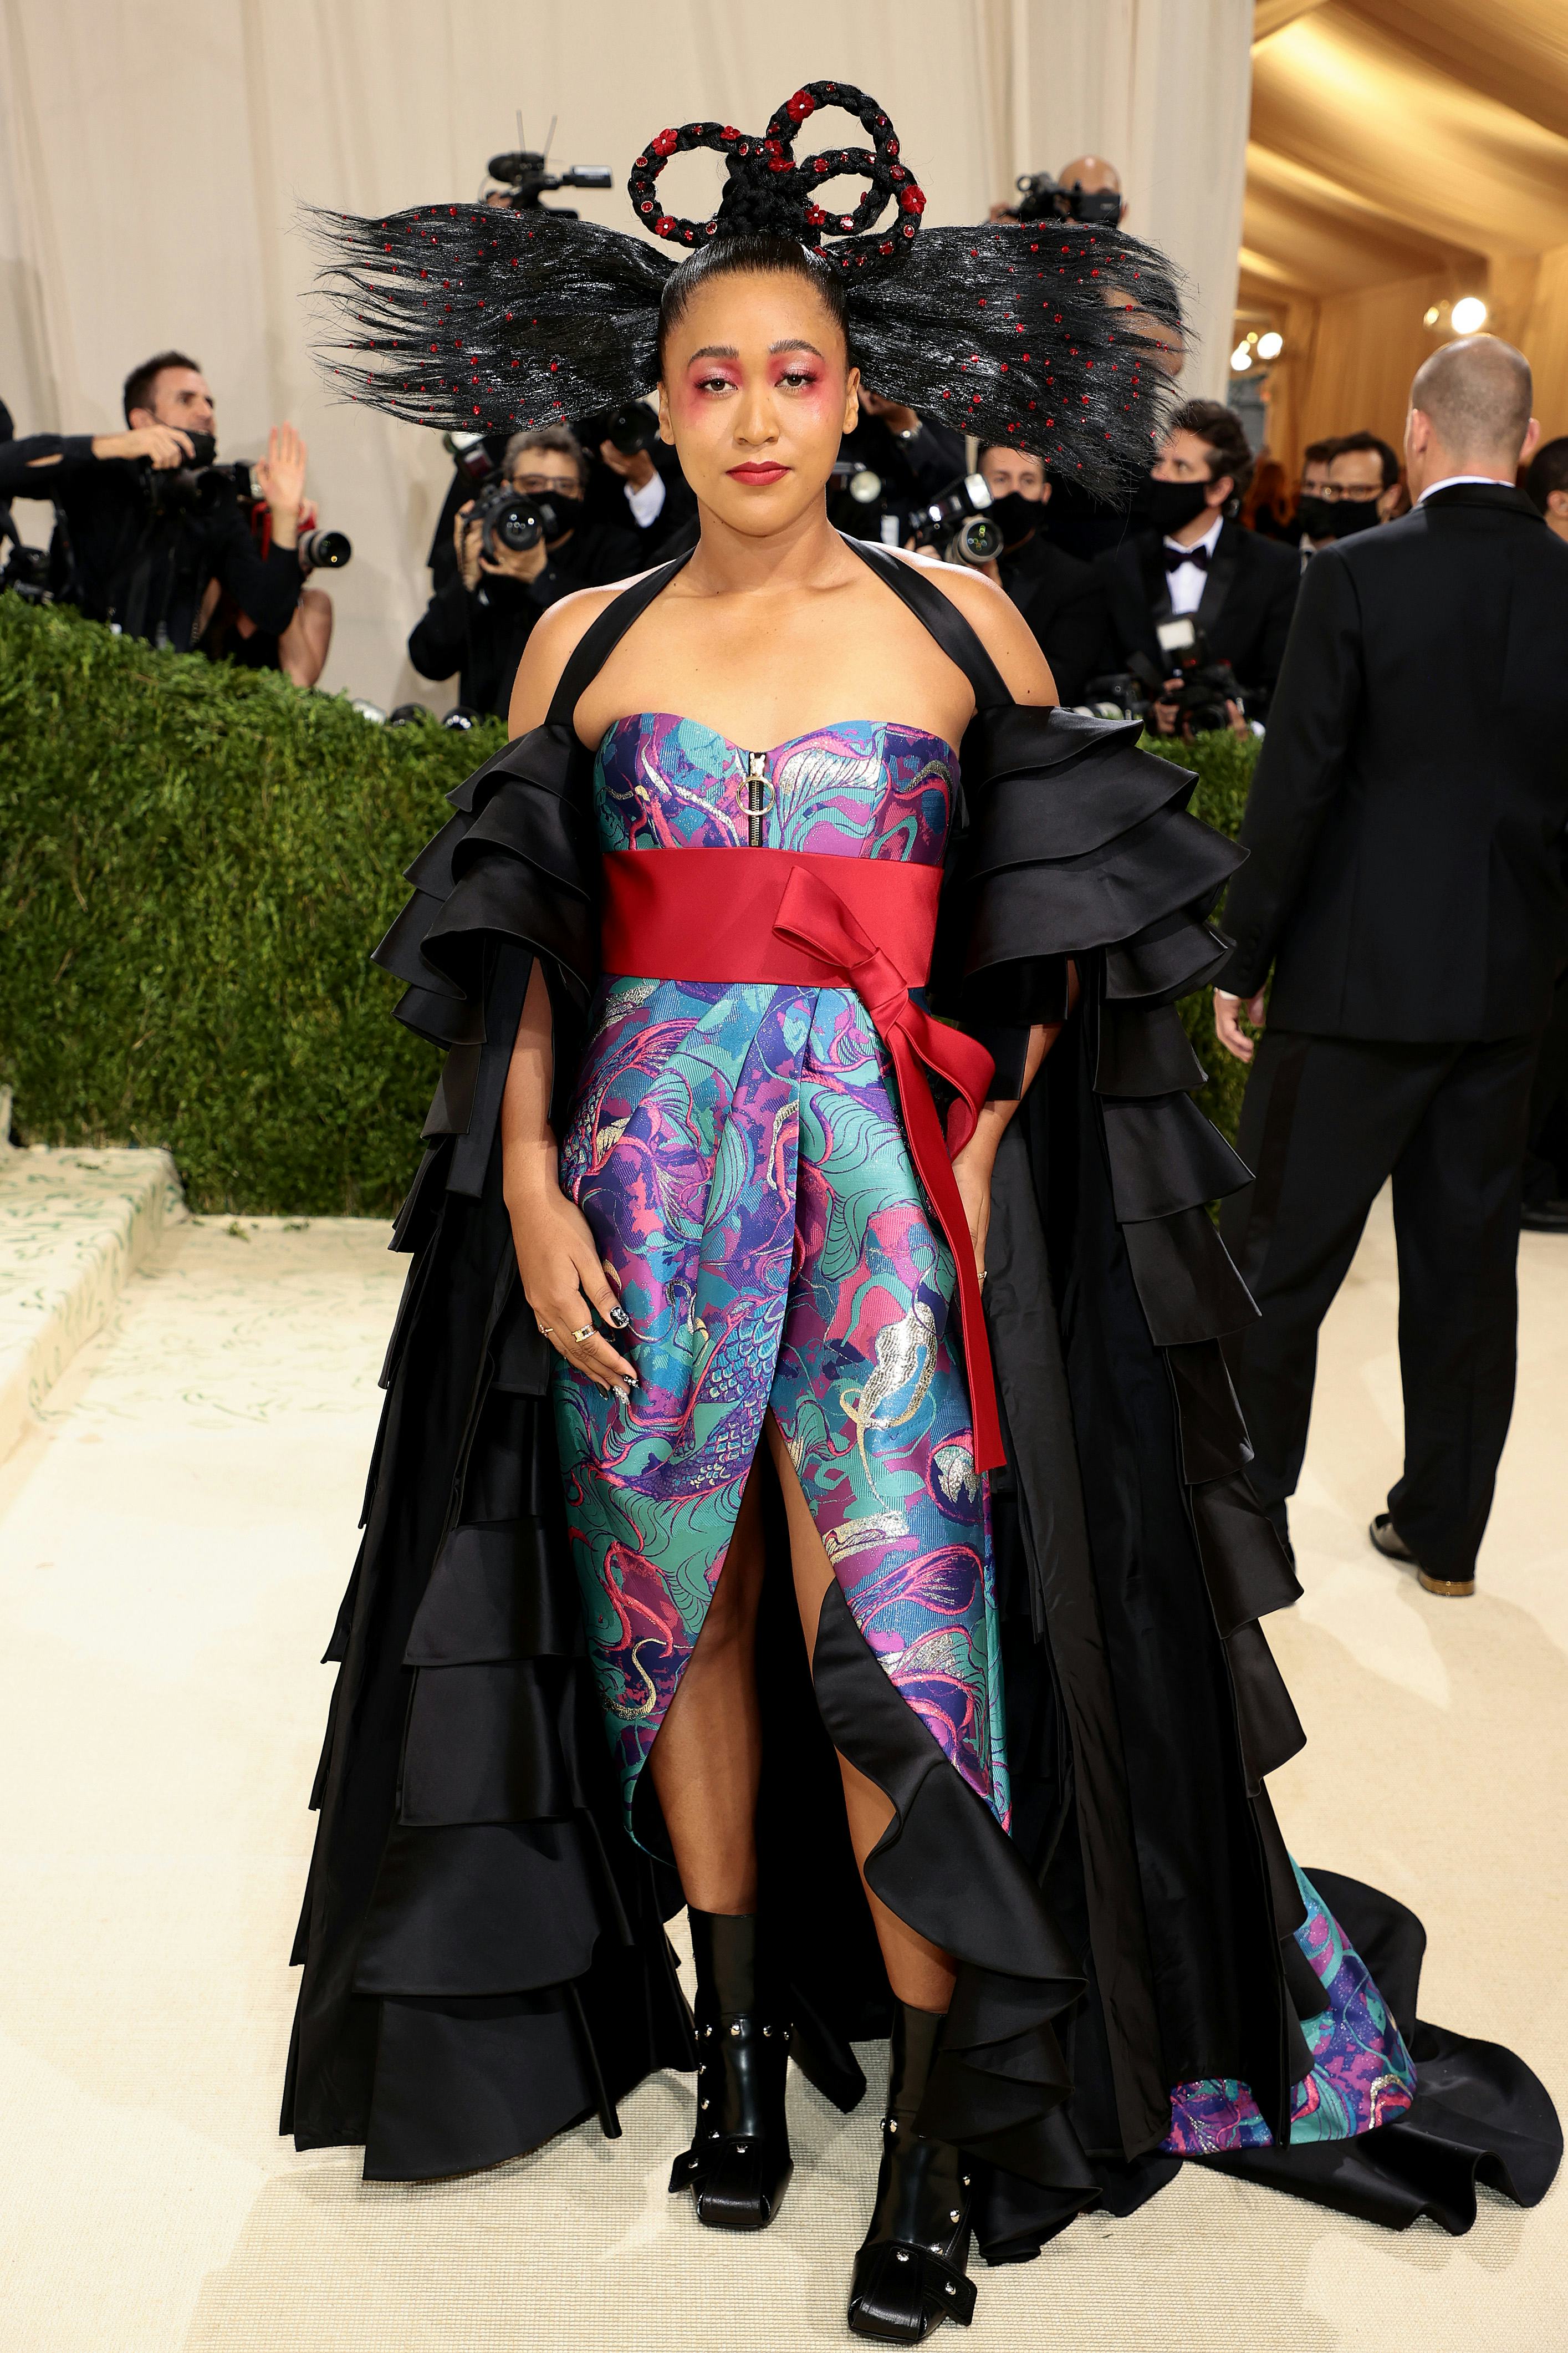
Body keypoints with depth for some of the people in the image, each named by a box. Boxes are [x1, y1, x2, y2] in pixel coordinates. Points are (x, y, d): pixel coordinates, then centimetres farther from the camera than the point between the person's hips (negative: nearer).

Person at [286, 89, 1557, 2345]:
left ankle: (947, 2116, 15)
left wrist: (982, 1165, -8)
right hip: (646, 1169, 3)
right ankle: (738, 2028, 30)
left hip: (889, 1166, -2)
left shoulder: (960, 622, 4)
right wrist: (532, 1184, -2)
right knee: (678, 1596, 10)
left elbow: (1041, 947, 4)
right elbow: (524, 946, 8)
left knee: (892, 1624, -5)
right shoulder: (587, 638, 8)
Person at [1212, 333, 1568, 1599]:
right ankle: (1445, 1527, 26)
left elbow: (1296, 784, -12)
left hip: (1360, 974, -4)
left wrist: (1243, 961, -4)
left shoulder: (1357, 575, -10)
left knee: (1279, 1255, 7)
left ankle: (1241, 1507, 18)